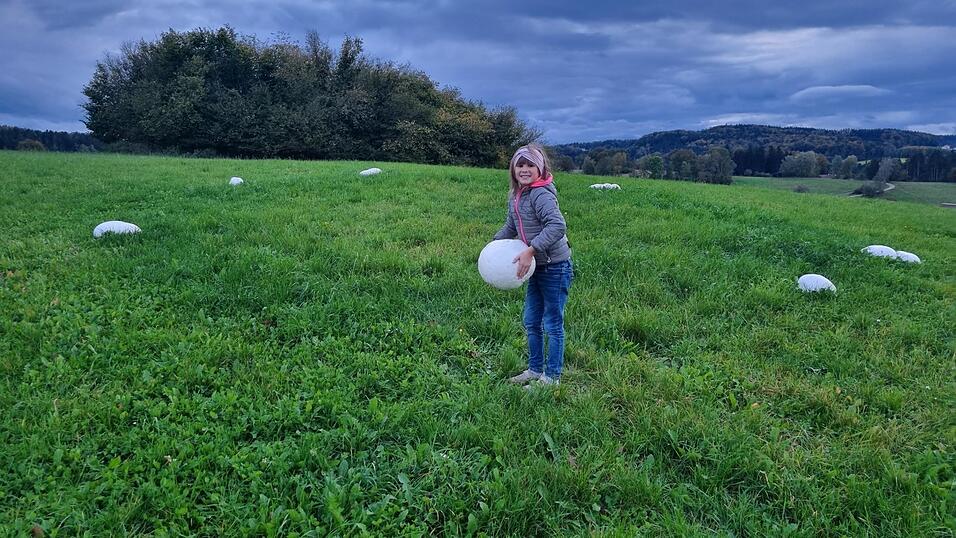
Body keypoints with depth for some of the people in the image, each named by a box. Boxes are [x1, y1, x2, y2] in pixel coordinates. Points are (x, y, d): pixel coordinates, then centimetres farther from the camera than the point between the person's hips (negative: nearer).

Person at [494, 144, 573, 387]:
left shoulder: (541, 194, -21)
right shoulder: (515, 195, 7)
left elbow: (558, 226, -33)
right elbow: (511, 227, 20)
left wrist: (530, 251, -35)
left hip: (555, 268, -9)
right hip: (537, 267, 9)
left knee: (553, 324, 4)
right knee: (531, 322, 17)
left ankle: (552, 377, 18)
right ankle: (535, 369, 33)